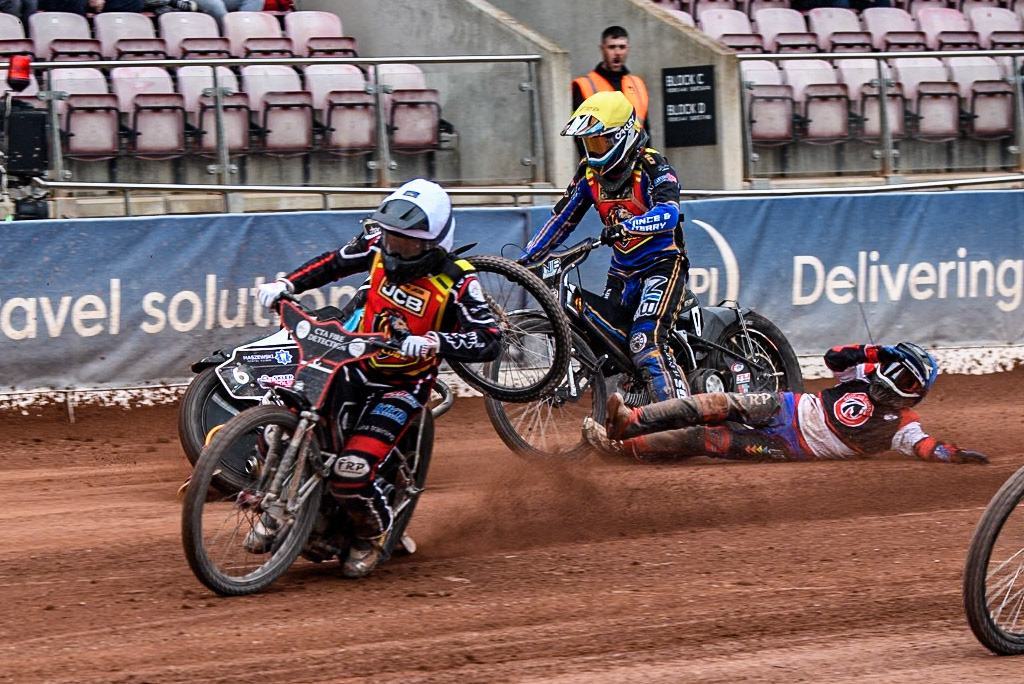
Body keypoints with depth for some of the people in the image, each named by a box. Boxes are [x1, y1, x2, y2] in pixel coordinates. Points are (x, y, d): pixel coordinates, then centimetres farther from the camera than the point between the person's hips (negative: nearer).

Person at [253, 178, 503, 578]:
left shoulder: (456, 282, -19)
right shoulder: (378, 248, -4)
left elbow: (489, 341, -28)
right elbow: (333, 263, 15)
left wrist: (436, 341, -44)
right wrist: (286, 284, 1)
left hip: (403, 386, -6)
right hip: (357, 364, 6)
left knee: (350, 473, -24)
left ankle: (374, 534, 9)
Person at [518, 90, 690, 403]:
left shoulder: (651, 166, -15)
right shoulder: (589, 172, 5)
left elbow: (669, 213, -32)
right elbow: (561, 220, 13)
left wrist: (625, 227, -49)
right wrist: (525, 259, 6)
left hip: (663, 264, -8)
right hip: (623, 271, 8)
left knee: (646, 344, -25)